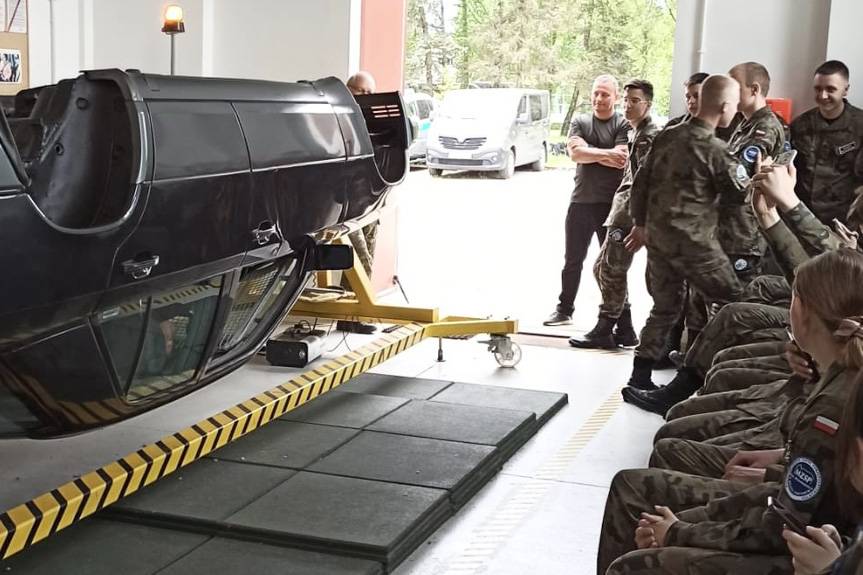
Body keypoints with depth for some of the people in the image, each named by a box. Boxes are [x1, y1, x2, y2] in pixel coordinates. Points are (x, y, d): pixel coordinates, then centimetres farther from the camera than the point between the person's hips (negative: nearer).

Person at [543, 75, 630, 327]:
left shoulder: (624, 124, -3)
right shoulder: (580, 122, 8)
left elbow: (621, 159, -17)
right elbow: (574, 153, -8)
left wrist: (587, 151, -11)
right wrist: (606, 153, -14)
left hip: (611, 204, -4)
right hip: (581, 201, 4)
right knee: (573, 260, 13)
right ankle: (564, 310, 24)